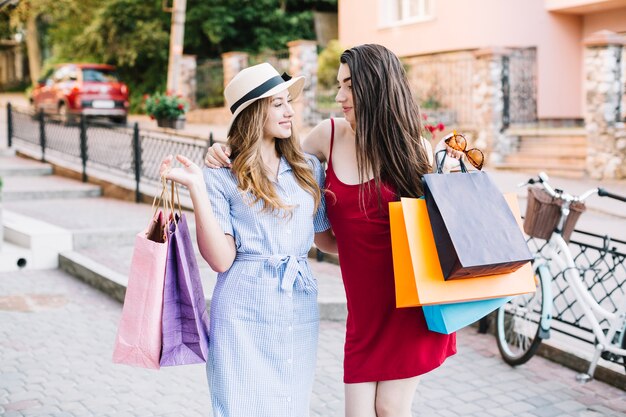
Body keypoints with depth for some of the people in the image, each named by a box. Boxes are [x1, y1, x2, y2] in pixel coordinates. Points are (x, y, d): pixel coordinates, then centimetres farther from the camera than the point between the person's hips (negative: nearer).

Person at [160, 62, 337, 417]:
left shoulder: (308, 169, 8)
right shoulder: (223, 177, -3)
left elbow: (327, 239, 15)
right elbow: (221, 259, -11)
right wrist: (196, 187, -15)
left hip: (300, 314, 4)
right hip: (244, 317, -3)